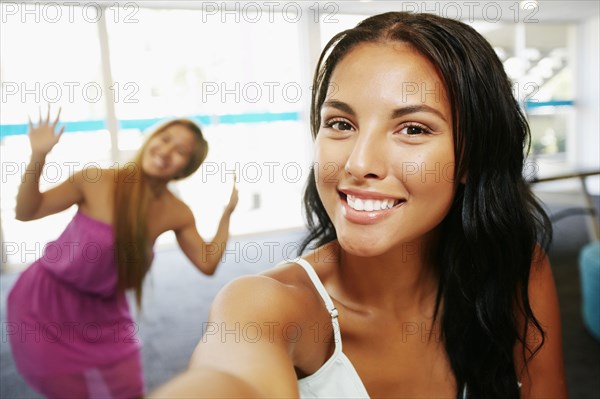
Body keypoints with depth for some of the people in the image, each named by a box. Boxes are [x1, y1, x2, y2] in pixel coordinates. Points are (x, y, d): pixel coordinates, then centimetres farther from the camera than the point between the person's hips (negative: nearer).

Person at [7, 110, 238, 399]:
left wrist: (227, 213, -9)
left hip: (105, 314, 3)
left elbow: (208, 264, -4)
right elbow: (26, 212, -9)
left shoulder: (177, 215, -11)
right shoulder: (95, 181, -20)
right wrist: (37, 157, -23)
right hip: (47, 303, -3)